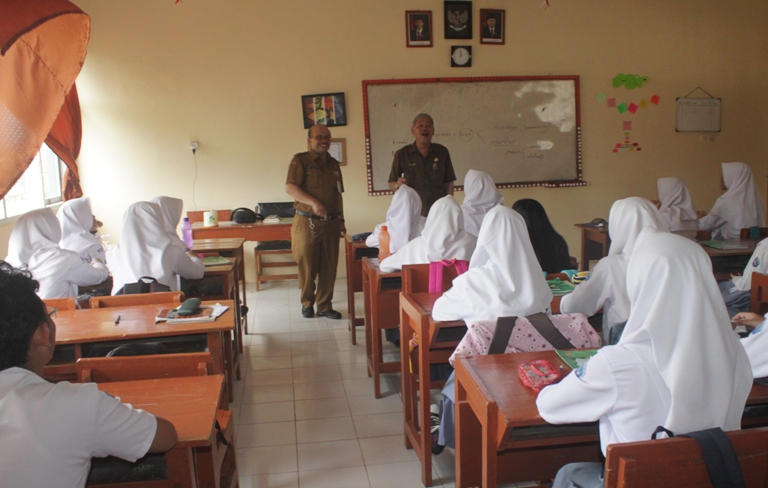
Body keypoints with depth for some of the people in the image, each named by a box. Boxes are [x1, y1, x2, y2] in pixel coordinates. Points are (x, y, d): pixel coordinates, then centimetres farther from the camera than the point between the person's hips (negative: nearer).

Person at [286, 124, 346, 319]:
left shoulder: (333, 164, 15)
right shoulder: (300, 160, -2)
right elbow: (290, 188, -14)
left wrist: (341, 220, 16)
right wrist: (314, 203, -25)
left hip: (331, 222, 5)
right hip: (307, 222, -5)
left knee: (329, 266, 5)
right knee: (307, 265, 2)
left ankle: (324, 305, 16)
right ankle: (307, 303, 21)